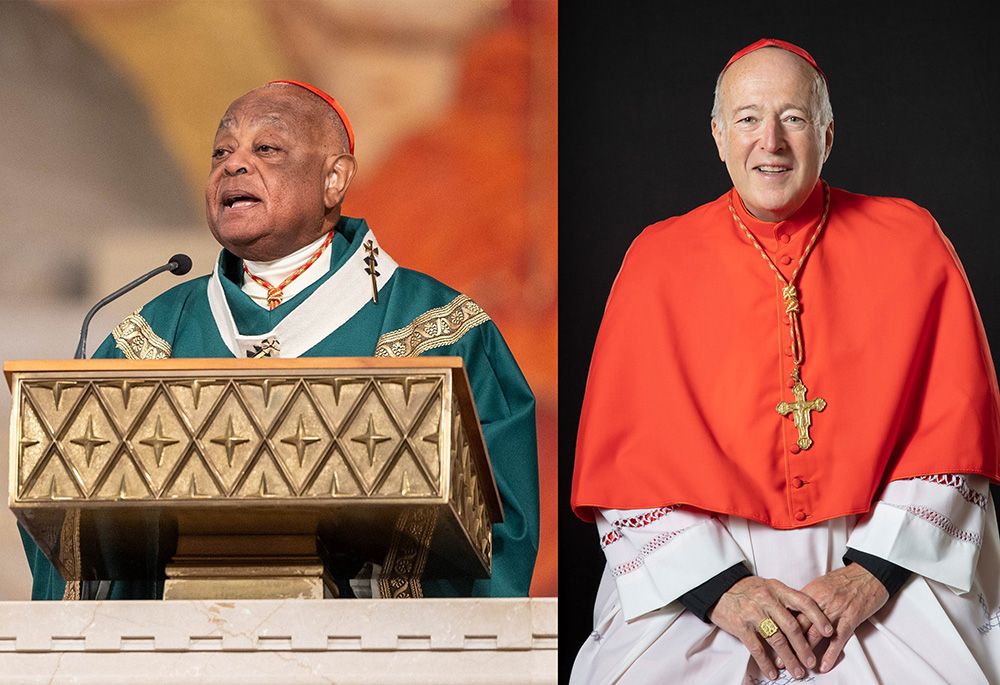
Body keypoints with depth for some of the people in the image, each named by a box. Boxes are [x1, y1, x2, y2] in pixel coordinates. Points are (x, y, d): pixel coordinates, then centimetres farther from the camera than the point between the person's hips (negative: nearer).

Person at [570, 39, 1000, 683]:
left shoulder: (911, 244, 6)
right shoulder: (658, 261, 6)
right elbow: (626, 453, 0)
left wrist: (873, 571, -12)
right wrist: (717, 587, -14)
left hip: (885, 556, 0)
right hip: (697, 564, 0)